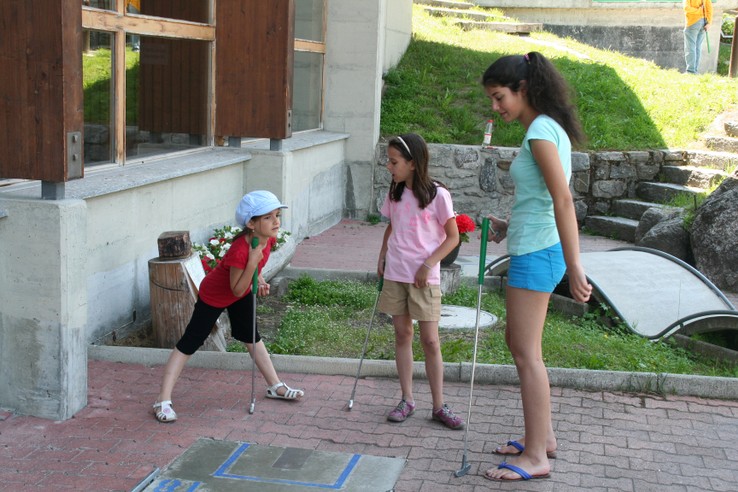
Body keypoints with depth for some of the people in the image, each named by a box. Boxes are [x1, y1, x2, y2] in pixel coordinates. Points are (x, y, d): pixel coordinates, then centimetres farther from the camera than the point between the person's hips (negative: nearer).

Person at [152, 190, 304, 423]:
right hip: (214, 297, -8)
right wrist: (252, 262, -43)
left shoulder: (269, 239, -15)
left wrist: (259, 280, -7)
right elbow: (237, 290, -32)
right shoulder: (239, 250, -39)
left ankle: (275, 386, 32)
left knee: (252, 338, 19)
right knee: (188, 344, -6)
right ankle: (163, 401, -6)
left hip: (242, 295, 8)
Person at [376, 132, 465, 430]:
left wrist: (427, 265, -14)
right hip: (395, 275, 5)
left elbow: (452, 238, -7)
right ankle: (407, 400, 18)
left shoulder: (437, 195, -11)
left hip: (424, 278, -5)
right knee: (402, 334, 9)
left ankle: (439, 406, 8)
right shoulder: (395, 193, 6)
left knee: (430, 340, -2)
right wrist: (382, 258, 8)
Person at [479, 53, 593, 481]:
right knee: (519, 343, 18)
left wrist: (574, 267, -25)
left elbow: (563, 201, -22)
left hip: (536, 253, -10)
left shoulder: (540, 133, -16)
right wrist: (510, 227, 14)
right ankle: (542, 435, 28)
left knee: (526, 352, -4)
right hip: (533, 248, 10)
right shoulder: (548, 129, 13)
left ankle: (537, 457, 4)